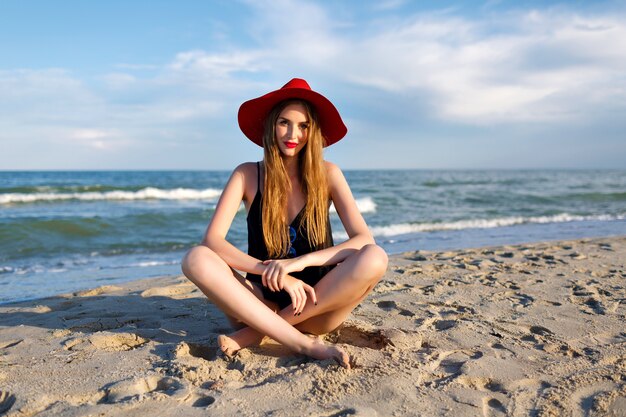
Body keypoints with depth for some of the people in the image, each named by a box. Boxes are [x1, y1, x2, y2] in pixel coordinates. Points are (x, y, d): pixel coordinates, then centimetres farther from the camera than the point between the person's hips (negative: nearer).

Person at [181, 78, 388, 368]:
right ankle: (304, 343, -29)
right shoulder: (247, 175, -2)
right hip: (264, 302, 0)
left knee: (375, 259, -27)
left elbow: (364, 240, -12)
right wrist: (273, 272, -27)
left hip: (317, 308, 0)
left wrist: (300, 261, -25)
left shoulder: (327, 174, -2)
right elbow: (212, 240, -13)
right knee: (196, 259, -24)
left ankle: (256, 332, -20)